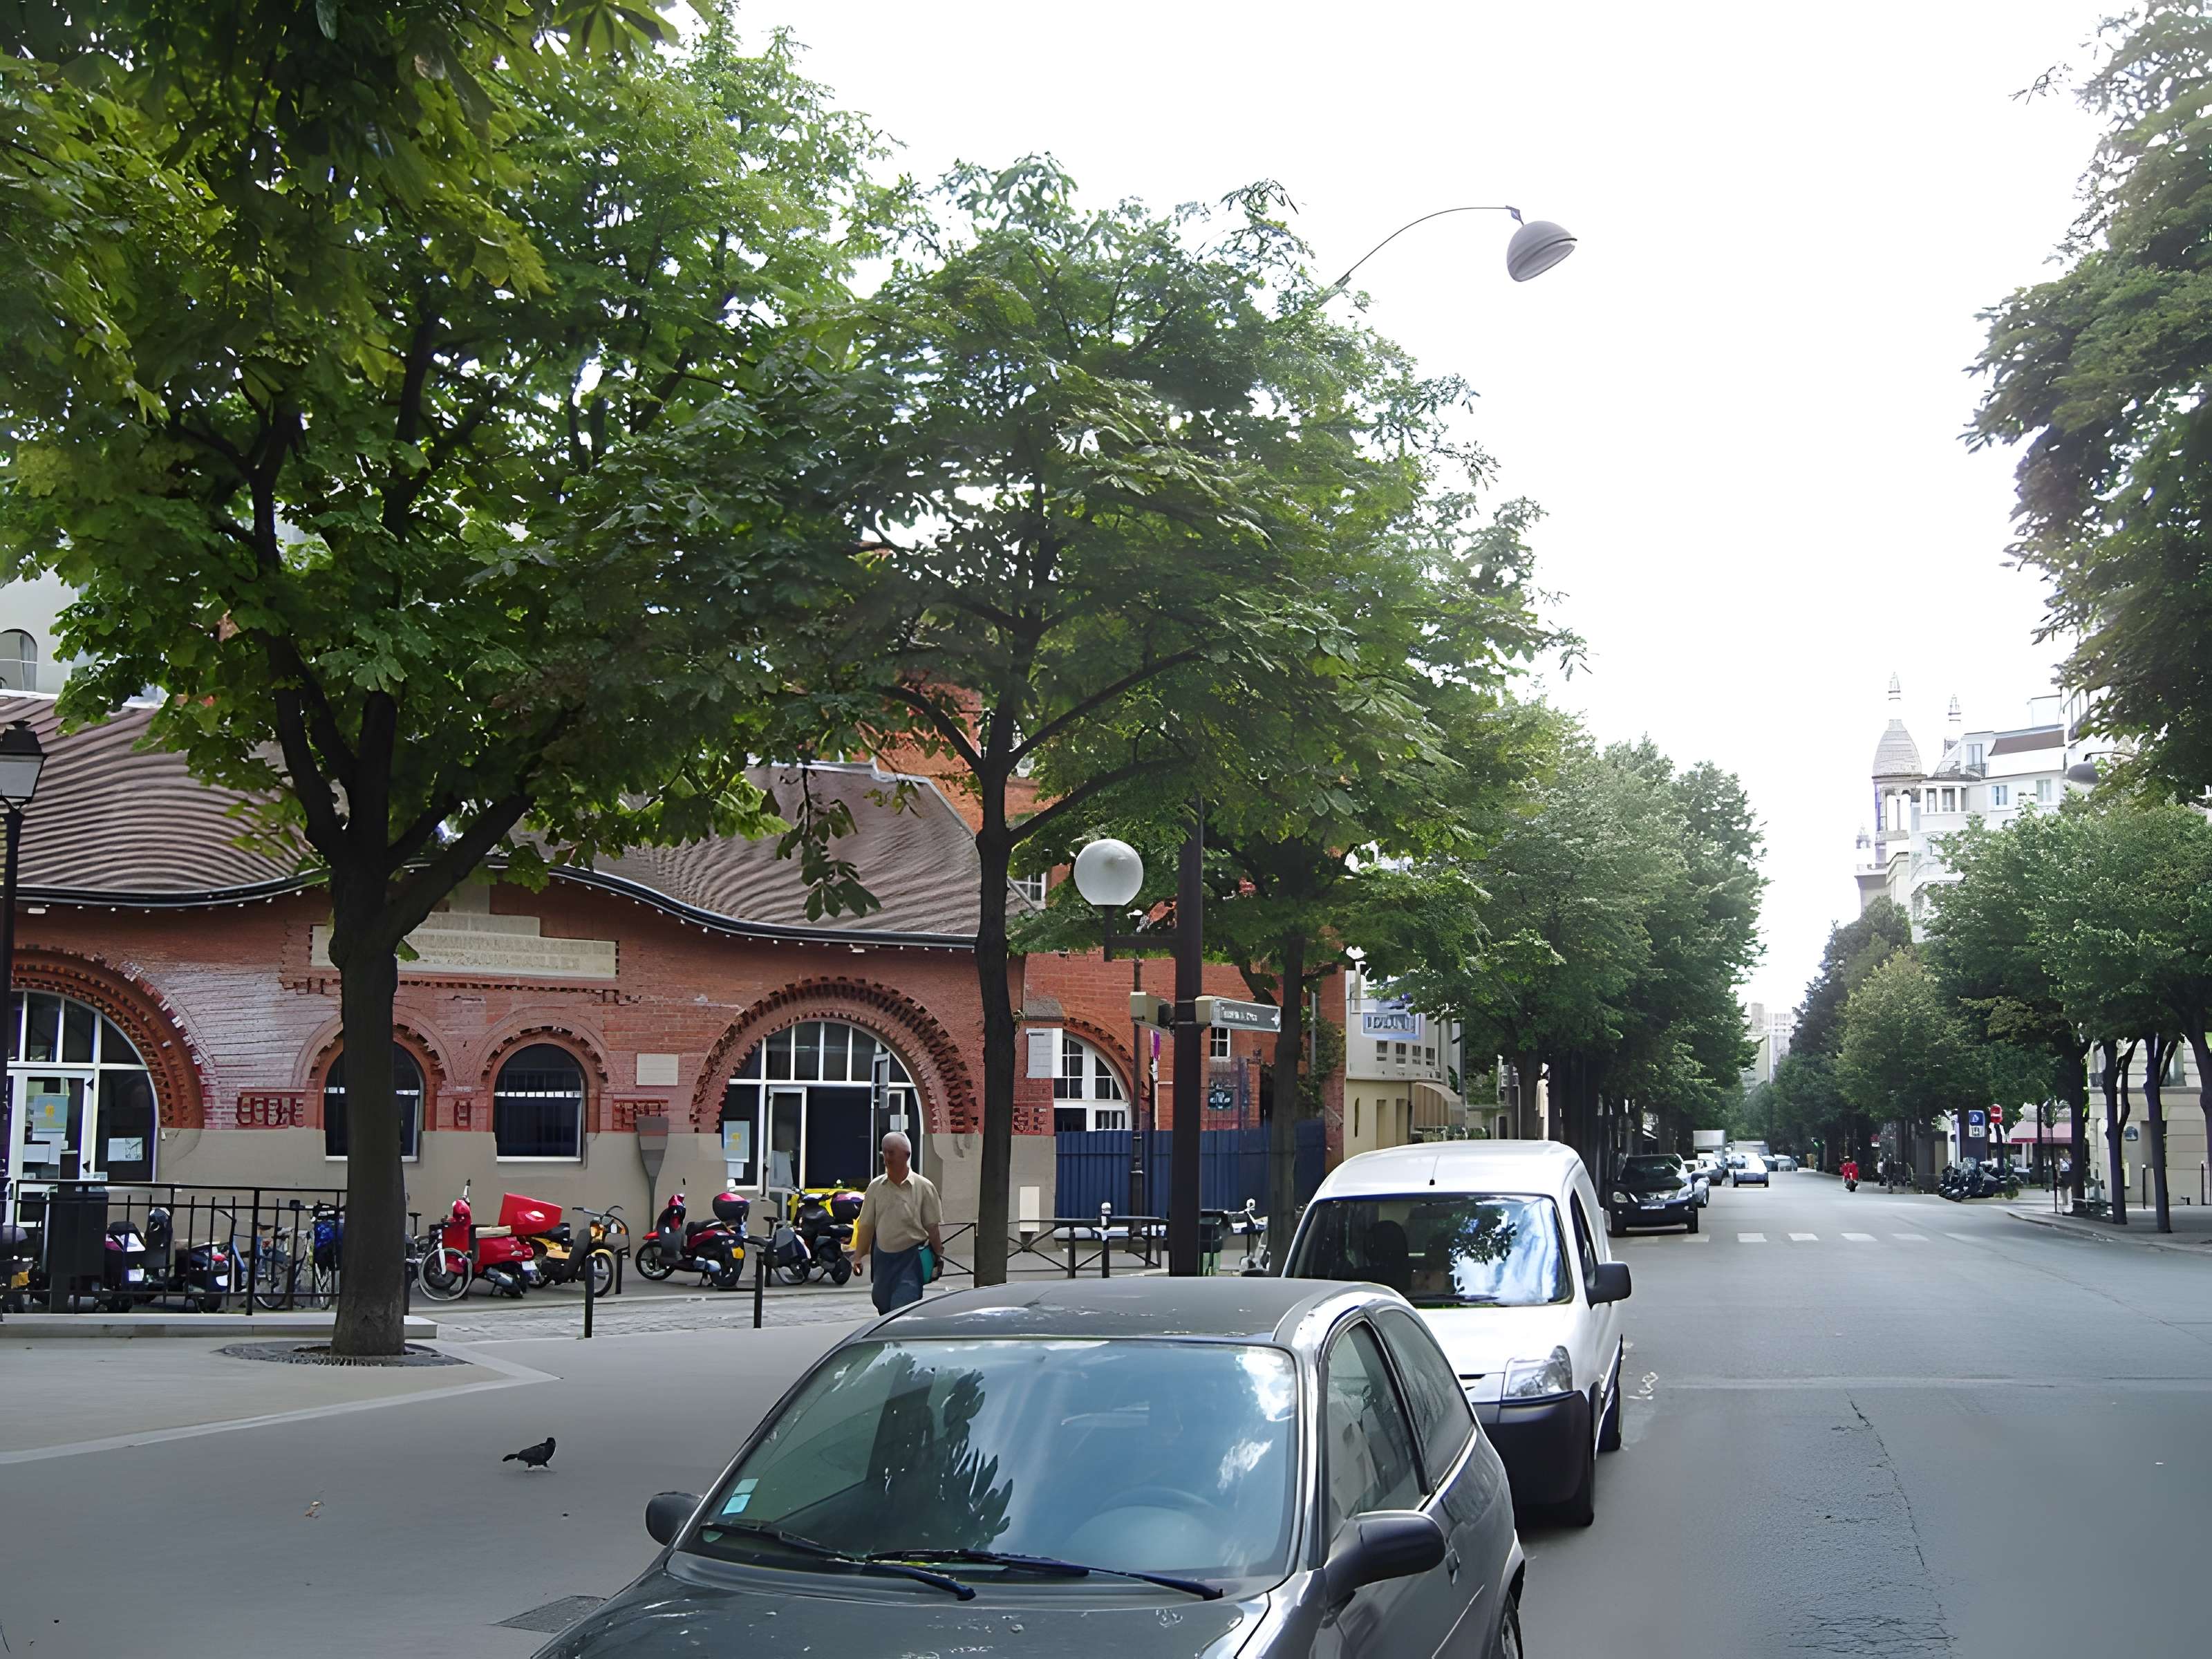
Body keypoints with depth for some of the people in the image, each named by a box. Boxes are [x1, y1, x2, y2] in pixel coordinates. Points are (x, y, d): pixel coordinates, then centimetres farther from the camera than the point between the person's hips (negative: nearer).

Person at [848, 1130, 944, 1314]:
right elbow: (866, 1225, 8)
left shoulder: (924, 1187, -5)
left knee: (903, 1311, -12)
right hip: (883, 1256, 5)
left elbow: (932, 1227, -3)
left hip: (911, 1258, -5)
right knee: (881, 1304, 14)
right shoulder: (876, 1186, 5)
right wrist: (859, 1256, 4)